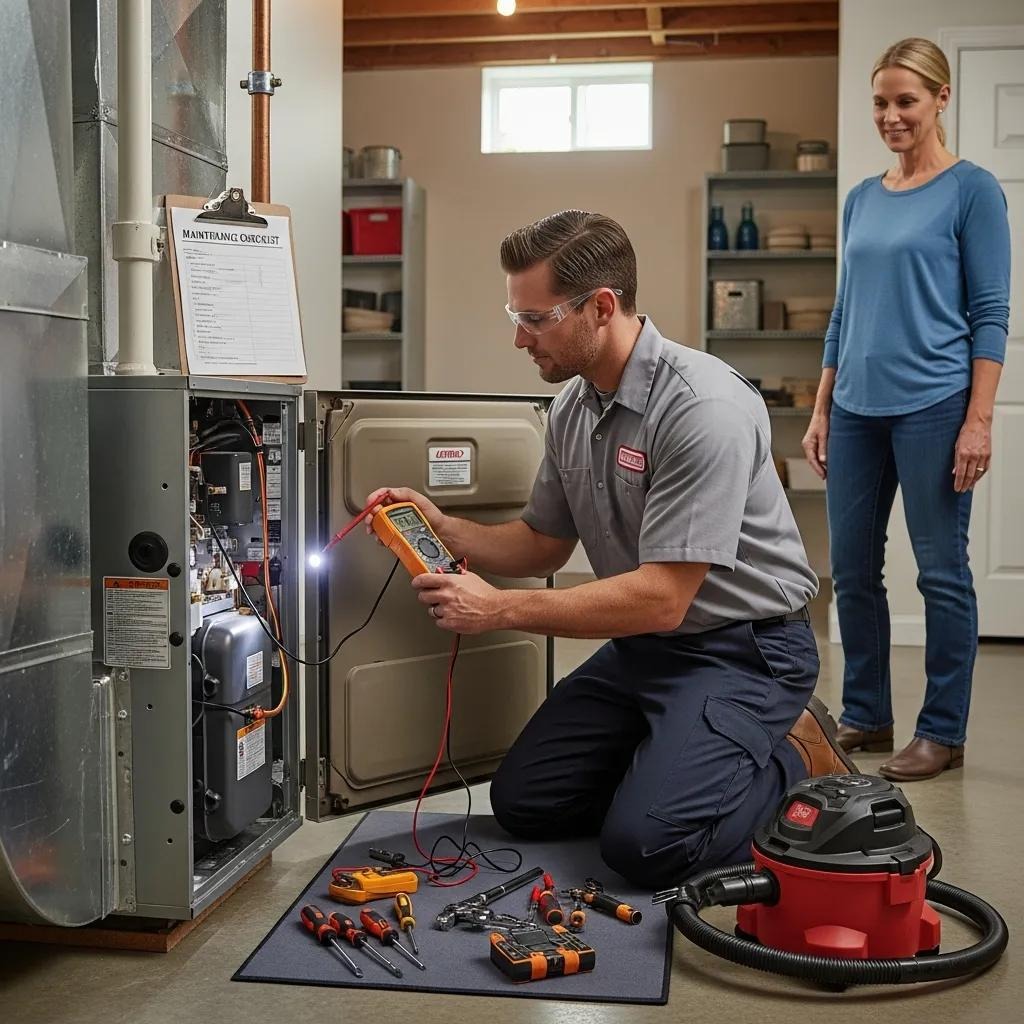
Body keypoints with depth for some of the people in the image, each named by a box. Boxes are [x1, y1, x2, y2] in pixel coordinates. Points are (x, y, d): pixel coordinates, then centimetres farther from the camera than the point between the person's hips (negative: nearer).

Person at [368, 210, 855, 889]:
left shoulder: (703, 407, -25)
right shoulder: (572, 407, 3)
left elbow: (661, 598, -27)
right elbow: (541, 546, 13)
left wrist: (500, 608, -24)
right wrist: (443, 528, -5)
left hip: (740, 647, -8)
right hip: (643, 645, 8)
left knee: (645, 843, -21)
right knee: (523, 801, 4)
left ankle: (799, 759, 3)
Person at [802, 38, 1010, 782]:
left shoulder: (972, 190, -4)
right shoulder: (863, 198, 13)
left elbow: (990, 313, -8)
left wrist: (979, 420, -14)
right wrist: (821, 411, 13)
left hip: (933, 408, -6)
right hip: (858, 410, 6)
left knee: (941, 571, 3)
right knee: (852, 569, 10)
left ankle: (943, 732, 14)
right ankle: (866, 716, 24)